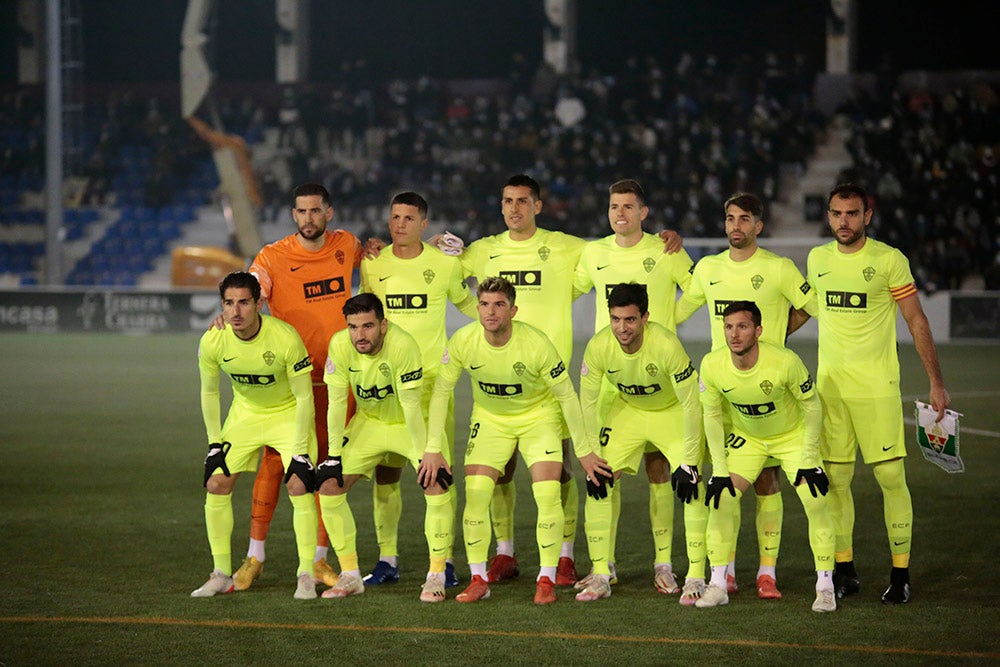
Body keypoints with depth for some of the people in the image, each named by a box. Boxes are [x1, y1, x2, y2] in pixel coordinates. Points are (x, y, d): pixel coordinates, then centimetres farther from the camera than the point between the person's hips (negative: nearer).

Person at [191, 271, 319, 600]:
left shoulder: (285, 338, -30)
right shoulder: (213, 342, -20)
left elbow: (304, 397, -20)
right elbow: (209, 392, -1)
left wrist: (300, 452, -21)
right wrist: (215, 443, -3)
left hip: (289, 413, -3)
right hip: (245, 412, 4)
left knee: (298, 486, -18)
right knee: (216, 484, -6)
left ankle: (306, 574, -6)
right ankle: (222, 574, 6)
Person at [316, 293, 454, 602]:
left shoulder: (403, 345, -32)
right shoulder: (339, 345, -20)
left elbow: (411, 406, -27)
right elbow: (336, 402, -11)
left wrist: (424, 458, -25)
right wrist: (334, 455, -10)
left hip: (411, 424, -4)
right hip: (369, 423, 4)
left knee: (436, 487, -23)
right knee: (329, 485, -6)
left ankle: (436, 577, -10)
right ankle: (350, 576, 7)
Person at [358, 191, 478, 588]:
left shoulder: (445, 264, 1)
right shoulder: (372, 265, 4)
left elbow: (464, 302, 21)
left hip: (432, 377, -2)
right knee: (385, 472, 2)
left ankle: (445, 560, 1)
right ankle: (386, 560, 11)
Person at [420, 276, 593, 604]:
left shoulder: (536, 344, -27)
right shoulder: (462, 341, -21)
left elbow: (567, 396, -15)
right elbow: (441, 391, -7)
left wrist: (583, 450, -11)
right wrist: (433, 449, -9)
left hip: (539, 416, -2)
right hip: (489, 419, 2)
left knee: (548, 494, -16)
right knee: (474, 494, -10)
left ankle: (546, 579, -3)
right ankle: (478, 579, 2)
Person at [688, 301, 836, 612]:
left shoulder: (785, 361, -32)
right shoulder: (713, 365, -22)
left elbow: (812, 406, -16)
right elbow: (712, 415, -6)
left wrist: (807, 460, -15)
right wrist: (720, 470, -8)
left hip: (792, 436, -2)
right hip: (745, 438, 3)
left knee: (816, 502, -15)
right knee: (721, 499, -11)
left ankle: (825, 587, -3)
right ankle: (718, 585, 0)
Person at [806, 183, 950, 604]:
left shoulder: (889, 260, -5)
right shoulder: (817, 259, 8)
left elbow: (916, 322, -2)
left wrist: (936, 383, -4)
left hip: (876, 387, -4)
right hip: (829, 385, 4)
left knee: (891, 477, -6)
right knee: (835, 480, 5)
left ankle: (900, 574, 1)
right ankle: (844, 572, 14)